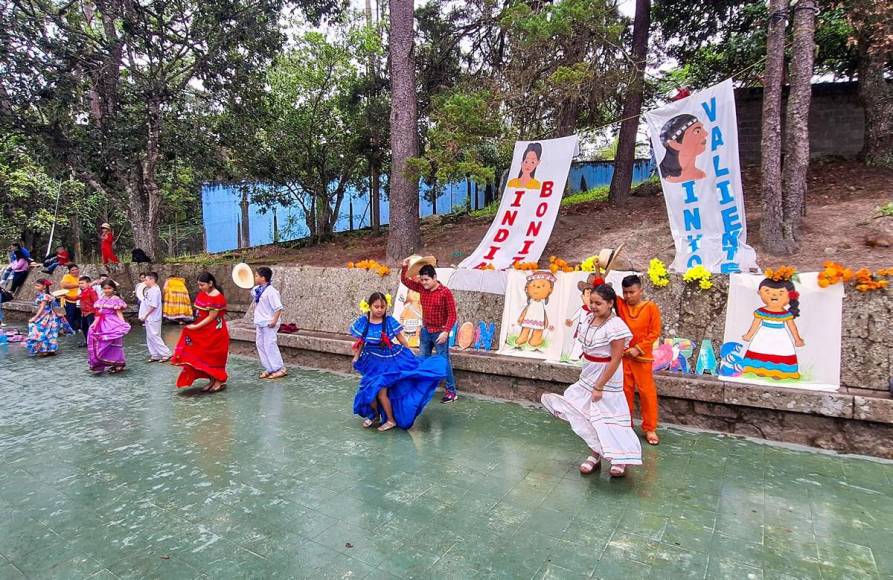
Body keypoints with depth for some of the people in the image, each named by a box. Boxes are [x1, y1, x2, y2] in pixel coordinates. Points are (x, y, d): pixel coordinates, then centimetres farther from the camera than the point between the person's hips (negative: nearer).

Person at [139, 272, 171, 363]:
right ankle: (155, 355, 19)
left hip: (153, 319, -10)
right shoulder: (150, 290, 13)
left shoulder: (155, 290, -17)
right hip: (149, 318, 10)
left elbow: (153, 305, -22)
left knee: (154, 336, -7)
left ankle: (166, 354, -1)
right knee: (150, 337, 13)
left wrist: (145, 315, -16)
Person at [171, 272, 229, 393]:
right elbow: (199, 310, 14)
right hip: (204, 330, 8)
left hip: (215, 332, -8)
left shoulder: (217, 298, -21)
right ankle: (212, 380, 23)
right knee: (206, 355, 12)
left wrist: (196, 327, -18)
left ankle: (220, 381, 14)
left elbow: (211, 317, -20)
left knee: (214, 356, 1)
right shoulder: (203, 293, 4)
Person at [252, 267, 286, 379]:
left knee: (270, 345, -6)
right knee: (260, 345, 12)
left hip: (269, 324, -9)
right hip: (260, 323, 9)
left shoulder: (271, 291, -20)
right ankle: (269, 369, 20)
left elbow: (279, 307, -24)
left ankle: (280, 369, 2)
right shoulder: (257, 289, 7)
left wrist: (275, 320, -25)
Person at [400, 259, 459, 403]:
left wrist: (446, 331, -22)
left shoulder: (445, 292, -17)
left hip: (439, 333, -6)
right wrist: (405, 267, -4)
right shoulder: (421, 288, 1)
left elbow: (452, 314, -15)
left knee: (443, 362, -2)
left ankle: (451, 391, 7)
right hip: (425, 331, 6)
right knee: (422, 360, 13)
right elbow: (405, 281, 11)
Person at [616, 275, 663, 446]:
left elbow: (654, 332, -8)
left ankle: (650, 429, 14)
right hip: (622, 355, 3)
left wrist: (638, 348, -14)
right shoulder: (620, 304, 1)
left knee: (647, 392, 2)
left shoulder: (651, 307, -7)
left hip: (642, 357, -3)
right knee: (625, 391, 10)